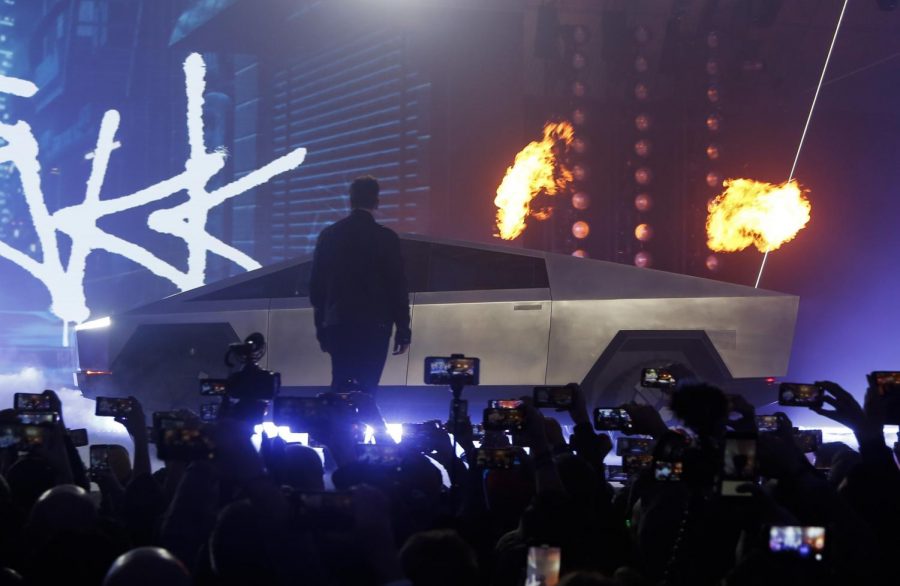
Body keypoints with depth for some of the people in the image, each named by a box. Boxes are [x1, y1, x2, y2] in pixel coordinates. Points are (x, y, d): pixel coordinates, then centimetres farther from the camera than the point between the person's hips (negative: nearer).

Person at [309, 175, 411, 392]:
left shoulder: (329, 235, 5)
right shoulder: (386, 238, -4)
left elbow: (316, 284, 8)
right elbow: (398, 287, -5)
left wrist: (321, 326, 17)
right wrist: (403, 330, 1)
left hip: (338, 325, 3)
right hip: (374, 326, -3)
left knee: (339, 386, 9)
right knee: (367, 387, -4)